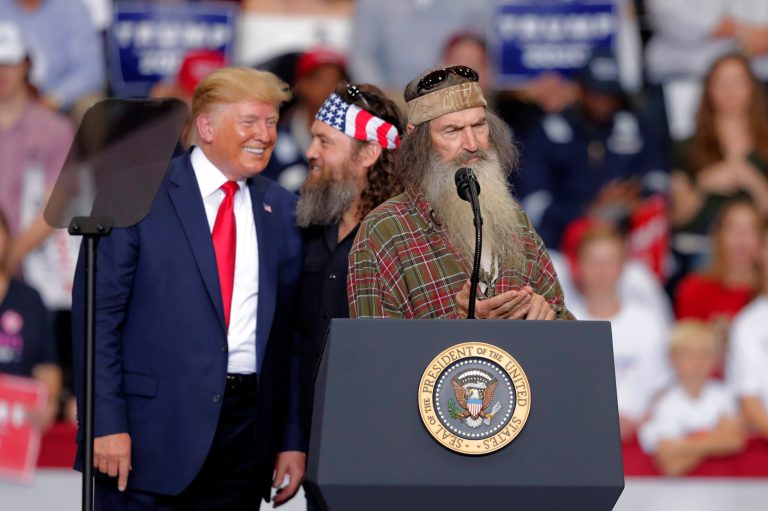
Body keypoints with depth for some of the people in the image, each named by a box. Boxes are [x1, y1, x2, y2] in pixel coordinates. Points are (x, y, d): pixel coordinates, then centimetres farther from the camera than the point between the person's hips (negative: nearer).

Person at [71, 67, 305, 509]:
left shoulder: (282, 210, 12)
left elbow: (292, 332, 12)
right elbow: (98, 312, -5)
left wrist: (294, 439, 7)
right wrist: (106, 423, -12)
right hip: (154, 425, -4)